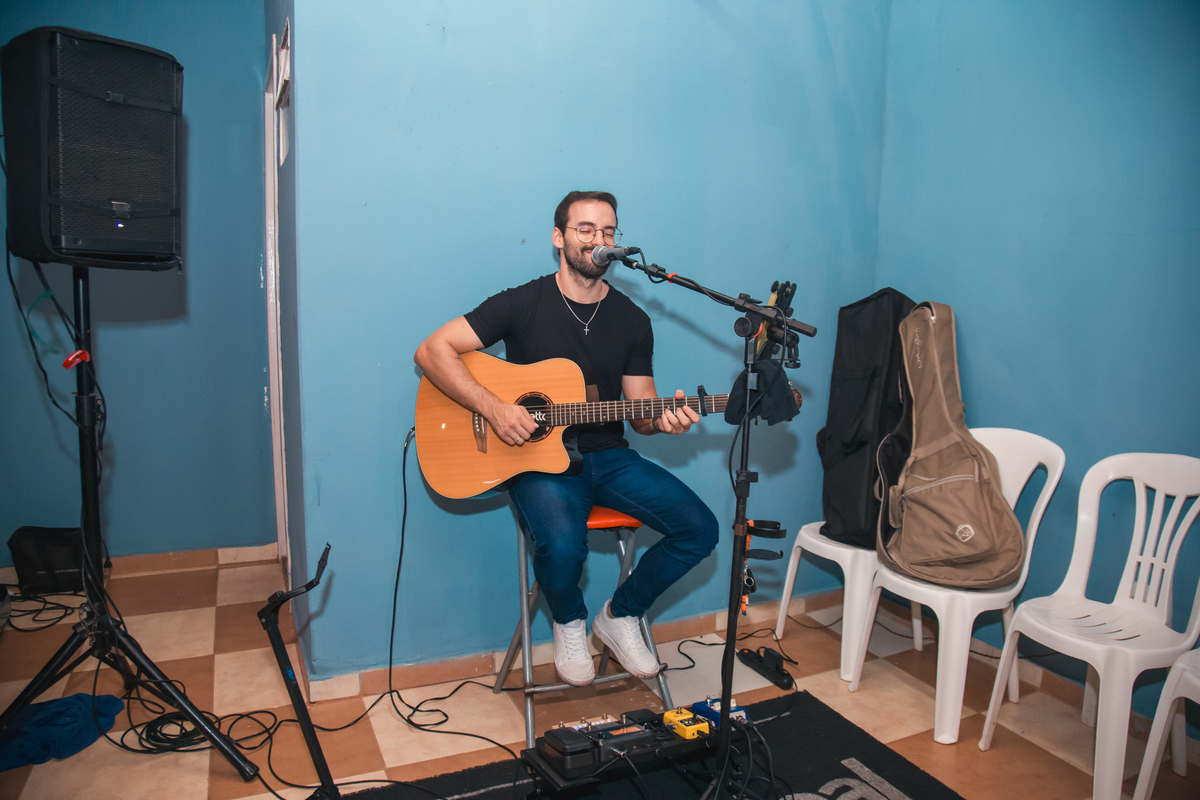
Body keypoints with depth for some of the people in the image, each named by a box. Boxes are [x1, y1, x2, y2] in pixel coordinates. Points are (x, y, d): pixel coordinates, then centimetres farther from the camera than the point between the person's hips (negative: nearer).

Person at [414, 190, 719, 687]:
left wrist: (662, 420, -16)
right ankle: (569, 624, 5)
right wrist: (494, 408, -21)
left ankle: (620, 615, 14)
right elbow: (432, 351, -10)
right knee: (563, 546, -33)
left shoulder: (632, 320, 7)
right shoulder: (523, 304, -5)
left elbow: (640, 412, 9)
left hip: (607, 455, 5)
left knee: (699, 528, -12)